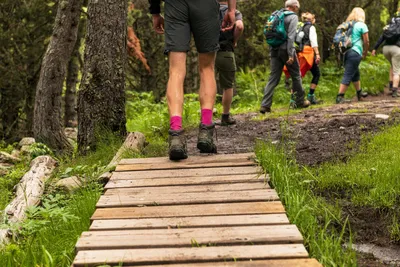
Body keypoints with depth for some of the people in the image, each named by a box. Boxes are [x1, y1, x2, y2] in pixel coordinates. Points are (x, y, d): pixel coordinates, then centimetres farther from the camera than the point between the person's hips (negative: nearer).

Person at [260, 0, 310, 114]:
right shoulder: (293, 17, -5)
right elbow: (291, 37, -15)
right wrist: (291, 54, -17)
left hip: (275, 50, 6)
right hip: (286, 50, -6)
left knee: (273, 78, 4)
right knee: (296, 75, 11)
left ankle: (265, 105, -6)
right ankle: (300, 101, 22)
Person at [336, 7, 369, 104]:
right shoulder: (362, 25, -4)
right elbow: (366, 41, -5)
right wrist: (365, 53, 9)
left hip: (346, 52, 7)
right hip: (355, 52, -7)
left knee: (356, 73, 23)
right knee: (348, 76, -7)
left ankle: (359, 93, 35)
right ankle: (339, 97, -10)